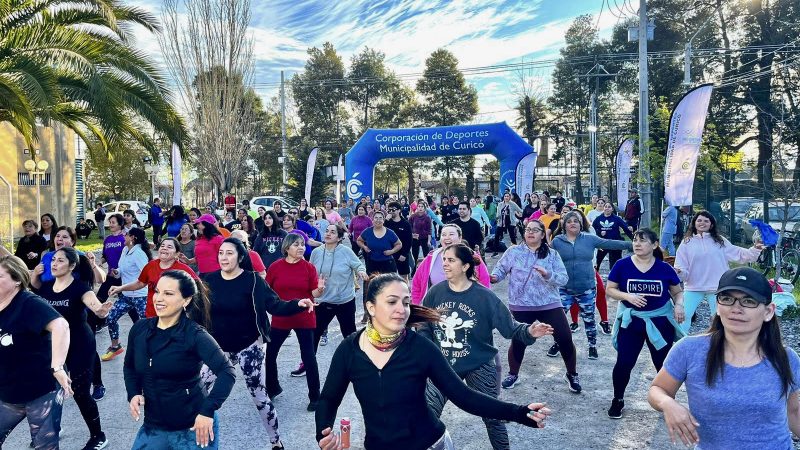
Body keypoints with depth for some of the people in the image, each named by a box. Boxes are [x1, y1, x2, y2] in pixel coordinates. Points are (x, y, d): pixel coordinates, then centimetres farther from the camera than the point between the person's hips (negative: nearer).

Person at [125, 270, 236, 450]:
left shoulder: (194, 334, -17)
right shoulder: (139, 329, -2)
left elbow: (227, 372, -25)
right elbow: (129, 367, 16)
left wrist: (207, 411, -30)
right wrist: (133, 394, 0)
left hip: (193, 427, -5)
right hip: (153, 427, 5)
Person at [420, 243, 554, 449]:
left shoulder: (484, 297, -15)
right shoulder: (435, 293, -7)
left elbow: (510, 327, -14)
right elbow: (425, 330, 3)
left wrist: (528, 331, -31)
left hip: (479, 367, -2)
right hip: (442, 367, 3)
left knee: (492, 416, 10)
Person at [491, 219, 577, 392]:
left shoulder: (552, 255, 0)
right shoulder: (514, 252, -1)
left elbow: (563, 279, -6)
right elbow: (501, 268, 0)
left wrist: (548, 275, -25)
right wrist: (494, 277, -22)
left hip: (550, 304, 1)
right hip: (522, 306, -1)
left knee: (565, 340, 1)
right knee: (518, 341, 6)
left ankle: (572, 374, 25)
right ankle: (513, 374, 31)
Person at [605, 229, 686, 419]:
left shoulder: (664, 268, -6)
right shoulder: (622, 265, -8)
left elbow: (678, 292, 5)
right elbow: (610, 289, -4)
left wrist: (679, 305, -15)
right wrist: (628, 296, -20)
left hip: (660, 321, 1)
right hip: (631, 321, -1)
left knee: (664, 364, 12)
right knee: (624, 363, 0)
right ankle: (618, 400, 21)